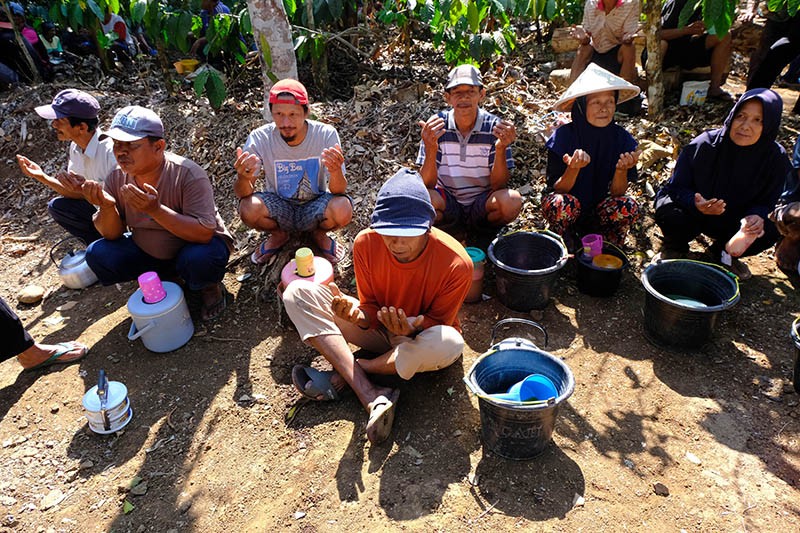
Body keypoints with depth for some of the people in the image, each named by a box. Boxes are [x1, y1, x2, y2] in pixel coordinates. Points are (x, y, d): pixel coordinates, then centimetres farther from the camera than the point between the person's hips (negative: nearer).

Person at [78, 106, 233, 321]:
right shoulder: (117, 178, -10)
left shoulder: (188, 174, -27)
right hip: (148, 252, 6)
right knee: (98, 254, -13)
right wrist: (107, 206, -26)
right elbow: (112, 235, -5)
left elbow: (204, 234, -34)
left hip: (199, 244, -5)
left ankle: (210, 288, 0)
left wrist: (156, 209, -43)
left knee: (198, 258, -37)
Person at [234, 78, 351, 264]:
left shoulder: (326, 134, -20)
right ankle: (278, 235, 7)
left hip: (315, 207, -1)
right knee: (249, 209, -29)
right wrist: (243, 178, -42)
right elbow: (243, 194, -17)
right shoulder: (259, 138, -18)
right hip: (279, 208, 1)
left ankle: (319, 233, 6)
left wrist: (336, 172, -46)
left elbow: (338, 191, -21)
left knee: (343, 210, -32)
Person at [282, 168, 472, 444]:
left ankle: (340, 377, -18)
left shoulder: (456, 263, -27)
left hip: (420, 338, -2)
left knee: (449, 344, -41)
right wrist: (357, 314, -34)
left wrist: (412, 325, -37)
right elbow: (371, 309, -9)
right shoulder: (366, 243, -18)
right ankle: (372, 398, -28)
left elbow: (438, 321, -14)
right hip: (381, 329, 3)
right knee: (298, 293, -16)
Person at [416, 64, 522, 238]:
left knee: (512, 201, -30)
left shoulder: (495, 127, -9)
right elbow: (427, 184, -14)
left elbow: (498, 185, -12)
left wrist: (501, 149, -29)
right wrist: (431, 150, -33)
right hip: (447, 202, -1)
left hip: (481, 203, 1)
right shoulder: (436, 125, -9)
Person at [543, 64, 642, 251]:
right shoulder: (563, 136, -18)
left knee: (628, 207, -27)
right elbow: (556, 190, -17)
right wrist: (573, 169, -37)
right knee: (561, 204, -35)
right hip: (569, 213, -2)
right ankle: (566, 252, -5)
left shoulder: (621, 139, -10)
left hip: (599, 214, 2)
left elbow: (617, 193, -9)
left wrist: (621, 170, -30)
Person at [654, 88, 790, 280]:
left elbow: (766, 201, -5)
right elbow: (677, 187, -17)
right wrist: (696, 204, -39)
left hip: (734, 221, 3)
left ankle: (725, 253, 13)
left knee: (769, 232, -22)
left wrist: (756, 216, -31)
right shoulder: (704, 145, -21)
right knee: (669, 214, -34)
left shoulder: (776, 158, -13)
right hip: (692, 211, -2)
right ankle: (675, 248, 6)